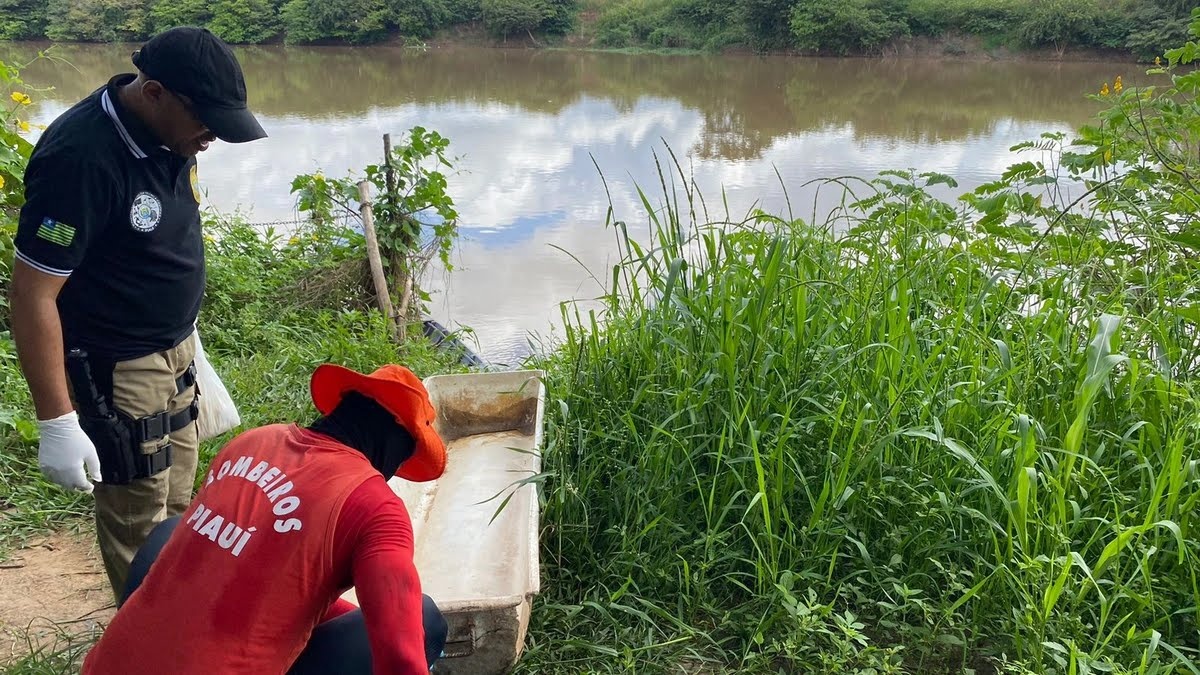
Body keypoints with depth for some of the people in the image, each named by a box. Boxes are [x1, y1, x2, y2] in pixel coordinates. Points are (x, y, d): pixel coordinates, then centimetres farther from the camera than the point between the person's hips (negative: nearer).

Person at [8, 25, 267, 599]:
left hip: (172, 351, 8)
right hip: (114, 372, -8)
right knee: (139, 526, 6)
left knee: (177, 509, 22)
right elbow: (31, 294, -24)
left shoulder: (166, 133, -3)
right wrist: (57, 422, -23)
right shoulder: (81, 157, -27)